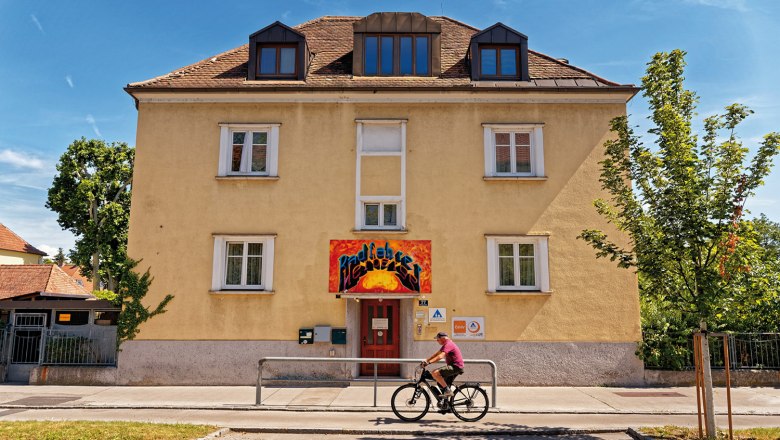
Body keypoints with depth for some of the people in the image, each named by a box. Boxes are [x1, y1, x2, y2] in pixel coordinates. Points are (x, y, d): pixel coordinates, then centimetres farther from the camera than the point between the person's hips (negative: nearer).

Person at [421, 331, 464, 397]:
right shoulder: (446, 344, 17)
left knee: (435, 373, -23)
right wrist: (426, 360, 8)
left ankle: (447, 390, -19)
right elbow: (436, 354, 17)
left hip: (455, 367, -11)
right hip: (453, 367, 11)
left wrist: (429, 362, -34)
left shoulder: (448, 344, -15)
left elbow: (440, 356, -29)